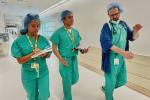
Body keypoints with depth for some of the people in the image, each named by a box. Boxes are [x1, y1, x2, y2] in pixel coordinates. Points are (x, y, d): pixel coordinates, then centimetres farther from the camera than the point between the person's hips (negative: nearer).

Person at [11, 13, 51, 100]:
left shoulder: (43, 39, -4)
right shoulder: (19, 41, -10)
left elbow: (49, 55, 1)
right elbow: (20, 60, -11)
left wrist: (45, 54, -22)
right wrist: (32, 54, -27)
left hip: (43, 72, 1)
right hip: (28, 75, -1)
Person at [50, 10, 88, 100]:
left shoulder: (76, 31, 5)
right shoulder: (58, 32, -10)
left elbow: (78, 45, 11)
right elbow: (54, 48, -8)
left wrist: (83, 50, -11)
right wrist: (61, 59, -16)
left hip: (74, 58, 5)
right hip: (65, 59, -5)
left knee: (75, 79, 14)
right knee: (67, 81, 7)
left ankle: (65, 83, 48)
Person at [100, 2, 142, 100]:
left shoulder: (123, 24, 8)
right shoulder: (107, 26, -11)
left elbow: (132, 37, 10)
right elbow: (105, 42, -25)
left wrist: (136, 31, -13)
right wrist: (123, 52, -34)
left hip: (121, 58, 6)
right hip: (111, 58, -6)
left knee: (122, 81, 18)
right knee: (111, 82, 6)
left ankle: (105, 88, 43)